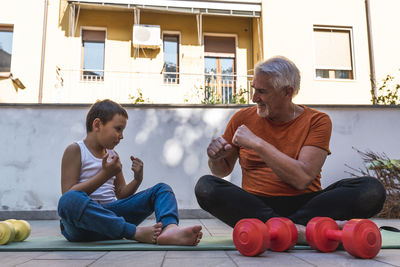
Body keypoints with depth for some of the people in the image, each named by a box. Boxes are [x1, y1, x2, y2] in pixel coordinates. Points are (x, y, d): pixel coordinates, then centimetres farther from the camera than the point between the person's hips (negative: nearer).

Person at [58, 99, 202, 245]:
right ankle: (138, 233, -37)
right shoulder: (75, 150, -1)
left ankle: (170, 229, -39)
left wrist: (137, 179, -1)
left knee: (161, 189, -4)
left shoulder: (112, 155, 18)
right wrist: (104, 174, -18)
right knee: (70, 200, -41)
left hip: (109, 213, 6)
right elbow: (68, 194, -12)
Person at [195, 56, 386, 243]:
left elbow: (302, 179, -14)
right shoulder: (243, 118, 7)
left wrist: (257, 144, -17)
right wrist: (216, 159, -7)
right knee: (205, 186, -27)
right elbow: (223, 171, 17)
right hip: (256, 206, 2)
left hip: (305, 205, -1)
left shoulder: (317, 121, 1)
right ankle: (299, 230, -33)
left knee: (372, 190, -23)